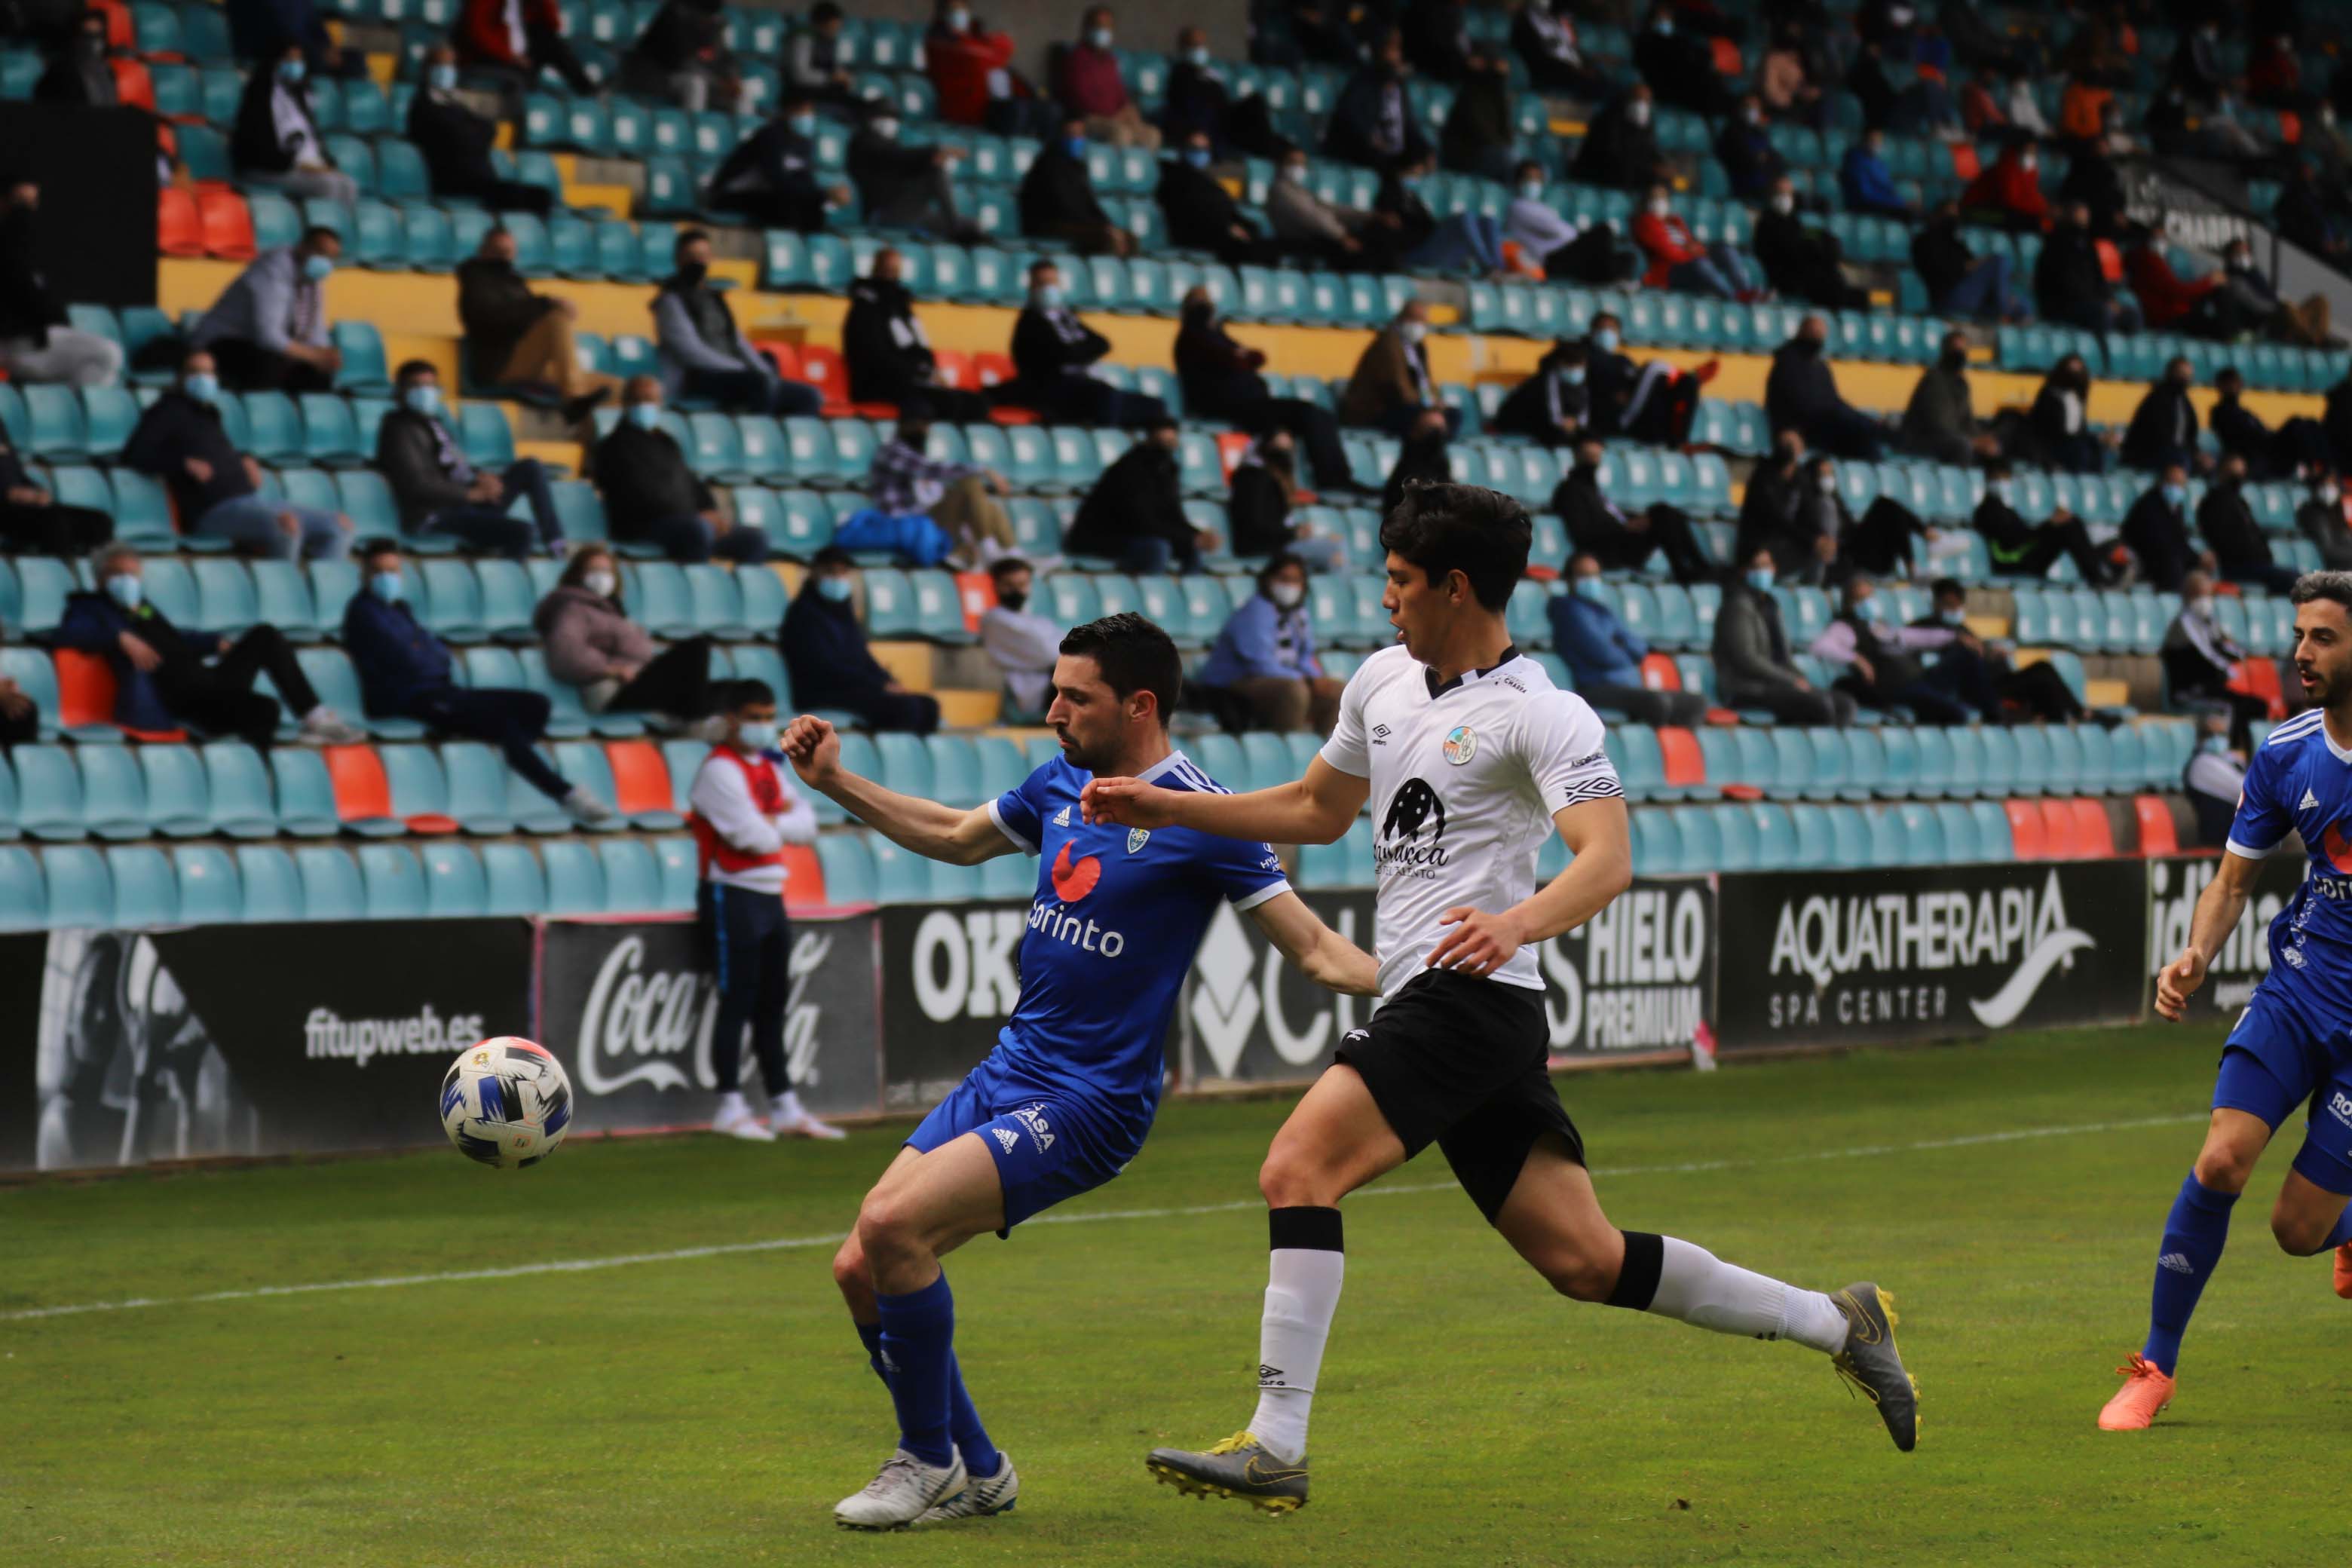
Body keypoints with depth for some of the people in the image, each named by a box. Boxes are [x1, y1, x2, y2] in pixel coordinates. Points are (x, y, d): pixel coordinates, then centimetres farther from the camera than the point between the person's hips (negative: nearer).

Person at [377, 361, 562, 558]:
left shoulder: (432, 424, 20)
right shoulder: (401, 430, -8)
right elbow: (417, 485, -19)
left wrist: (481, 477, 3)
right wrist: (471, 493, -17)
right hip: (436, 515, -10)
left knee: (529, 468, 5)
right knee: (522, 532, -27)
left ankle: (556, 545, -2)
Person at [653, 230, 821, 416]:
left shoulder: (714, 298, 23)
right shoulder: (671, 301, -1)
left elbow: (739, 343, 21)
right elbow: (692, 352, -13)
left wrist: (765, 372, 1)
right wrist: (749, 372, -17)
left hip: (730, 376, 8)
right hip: (694, 381, -8)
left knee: (809, 397, -5)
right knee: (761, 381, -36)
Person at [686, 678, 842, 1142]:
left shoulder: (770, 768, 16)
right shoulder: (720, 770, -11)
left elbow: (806, 825, 9)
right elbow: (750, 835, -20)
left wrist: (773, 822, -9)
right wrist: (781, 829, 0)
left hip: (770, 895, 8)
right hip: (732, 897, -8)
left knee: (772, 1006, 10)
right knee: (737, 1003, -7)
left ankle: (785, 1108, 14)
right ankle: (730, 1108, -3)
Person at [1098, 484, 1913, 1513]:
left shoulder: (1541, 716, -10)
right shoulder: (1385, 679, 16)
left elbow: (1608, 859, -23)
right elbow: (1317, 810, 30)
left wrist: (1516, 922, -42)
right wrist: (1164, 808, 24)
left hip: (1470, 995, -8)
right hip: (1426, 1004, 8)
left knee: (1298, 1169, -20)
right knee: (1586, 1261, 6)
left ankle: (1275, 1447, -21)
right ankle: (1838, 1324, 16)